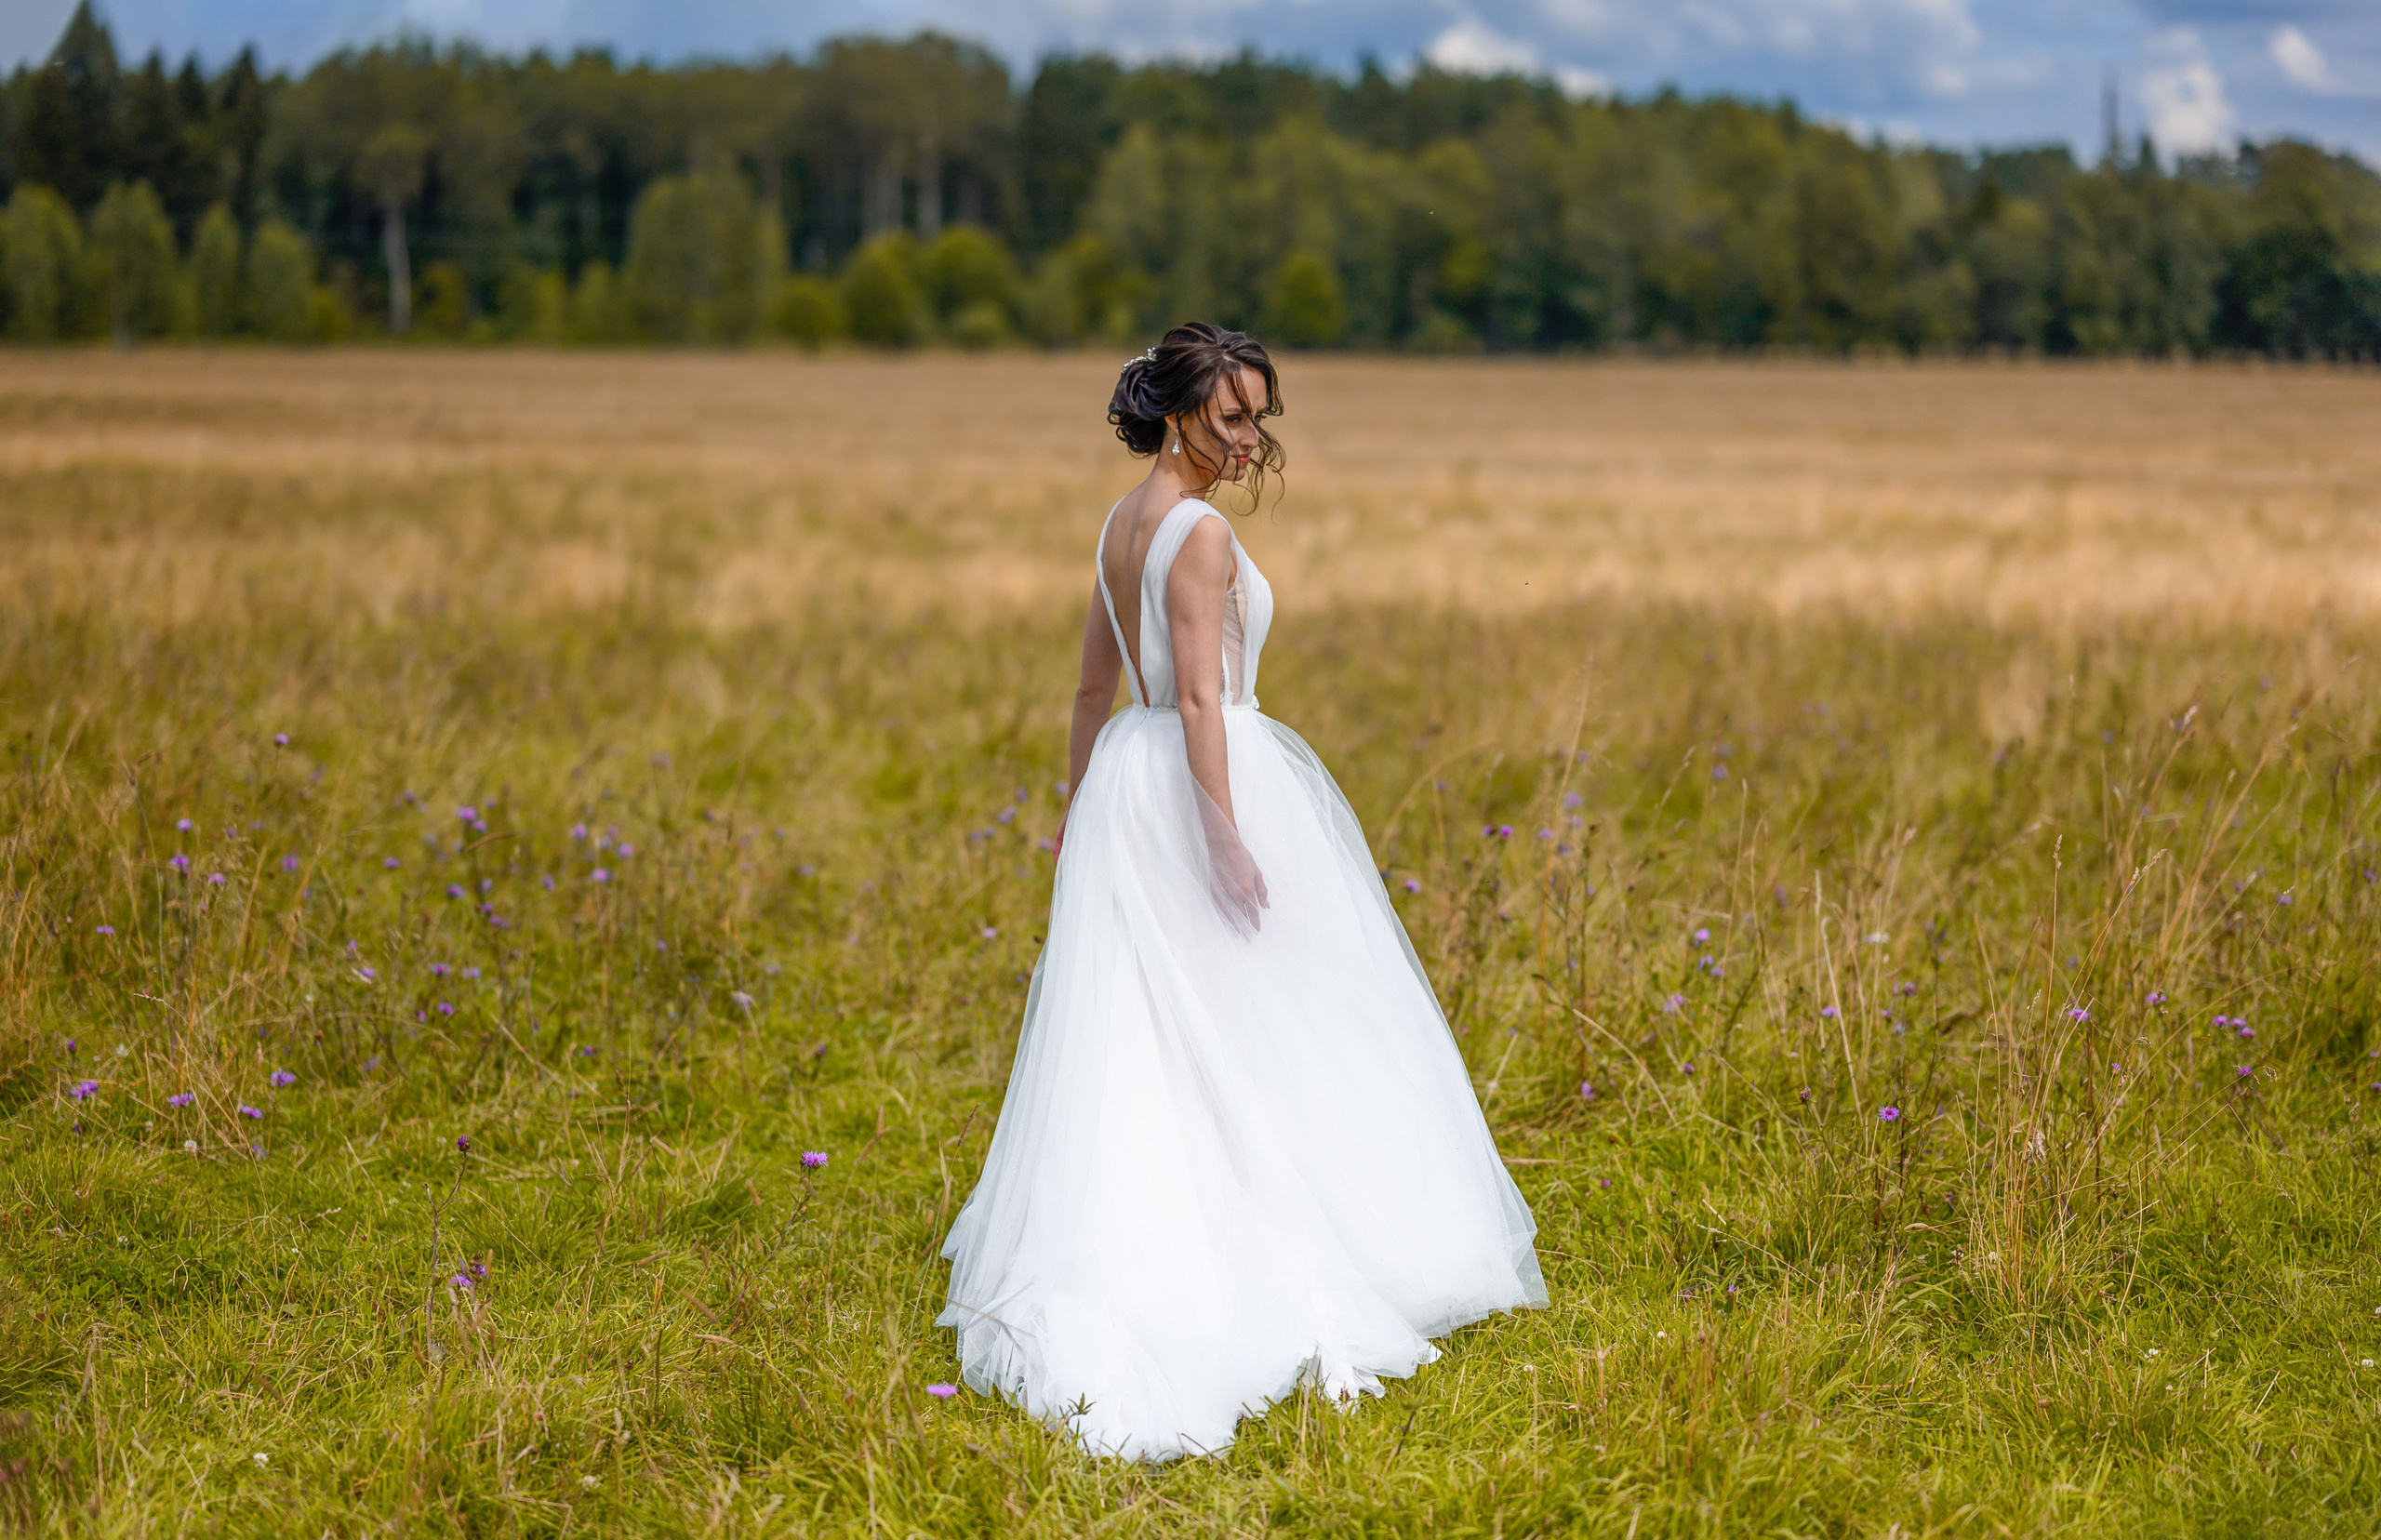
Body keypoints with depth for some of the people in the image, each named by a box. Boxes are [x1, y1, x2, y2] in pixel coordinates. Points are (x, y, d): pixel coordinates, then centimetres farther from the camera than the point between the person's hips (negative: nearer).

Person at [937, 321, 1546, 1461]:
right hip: (1204, 779, -8)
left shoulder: (1120, 526, 12)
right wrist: (1226, 835, -22)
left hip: (1123, 784, 9)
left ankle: (1090, 1280, 10)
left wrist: (1079, 815, 24)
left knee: (1130, 1042, 9)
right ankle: (1294, 1258, 8)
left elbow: (1095, 688, 18)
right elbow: (1200, 697, -20)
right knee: (1252, 1038, 1)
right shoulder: (1200, 534, -15)